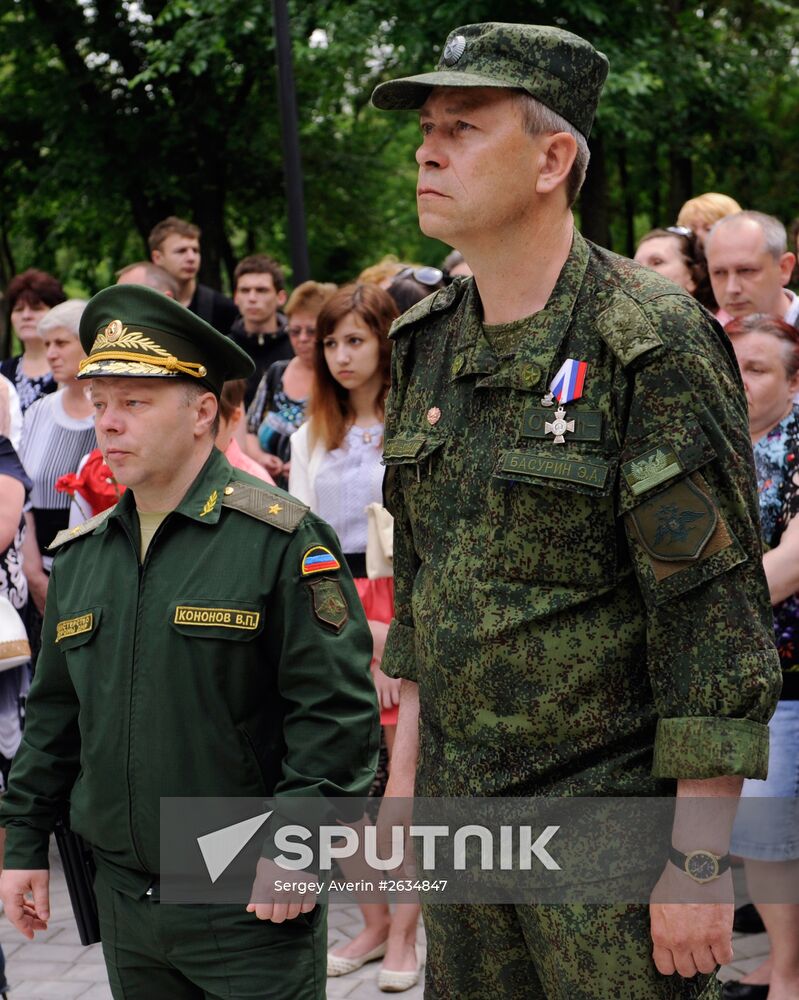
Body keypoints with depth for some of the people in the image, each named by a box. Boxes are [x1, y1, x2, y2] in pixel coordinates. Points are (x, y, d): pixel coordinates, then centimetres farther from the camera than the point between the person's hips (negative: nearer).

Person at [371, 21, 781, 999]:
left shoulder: (653, 346, -15)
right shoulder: (429, 344, 7)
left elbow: (718, 613, -17)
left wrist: (699, 857, -18)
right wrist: (406, 760, 16)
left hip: (609, 811, -7)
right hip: (462, 810, 7)